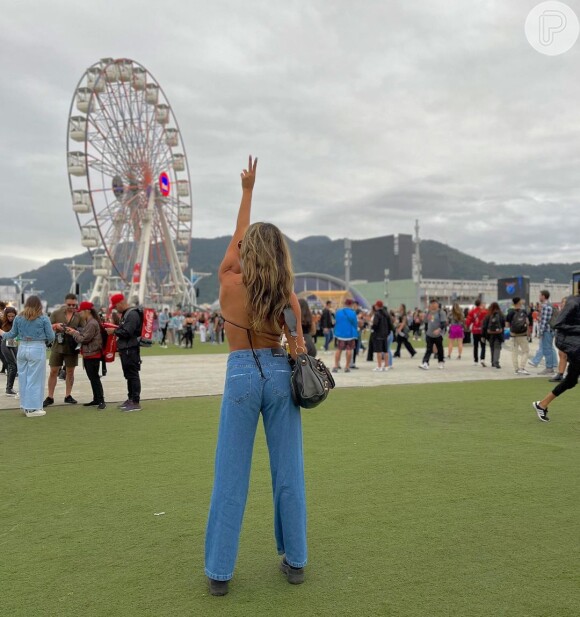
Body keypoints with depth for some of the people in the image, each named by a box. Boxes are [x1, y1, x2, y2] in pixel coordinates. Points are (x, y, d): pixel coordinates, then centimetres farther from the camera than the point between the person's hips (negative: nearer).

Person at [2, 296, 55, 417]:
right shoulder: (44, 319, -6)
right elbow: (51, 337, -4)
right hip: (37, 349, -4)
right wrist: (46, 341, 19)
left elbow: (13, 334, 13)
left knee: (23, 378, 14)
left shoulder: (18, 318, 4)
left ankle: (25, 406, 23)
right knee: (35, 379, 2)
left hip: (22, 348, 4)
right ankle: (32, 408, 5)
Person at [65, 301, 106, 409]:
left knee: (94, 378, -8)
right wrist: (74, 331, 1)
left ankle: (101, 401, -5)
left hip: (93, 355, -10)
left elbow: (84, 339, -18)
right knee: (92, 378, 13)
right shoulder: (88, 323, 15)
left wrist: (73, 333, -6)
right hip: (88, 354, 10)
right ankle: (96, 400, 20)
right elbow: (83, 334, 13)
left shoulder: (92, 324, -18)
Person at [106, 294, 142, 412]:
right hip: (125, 349, 10)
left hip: (131, 350, -10)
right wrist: (115, 329, 6)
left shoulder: (132, 314, -15)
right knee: (128, 375, 16)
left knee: (133, 375, -7)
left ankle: (136, 402, -5)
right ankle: (130, 399, 25)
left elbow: (127, 332, -22)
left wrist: (114, 331, -10)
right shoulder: (125, 314, 18)